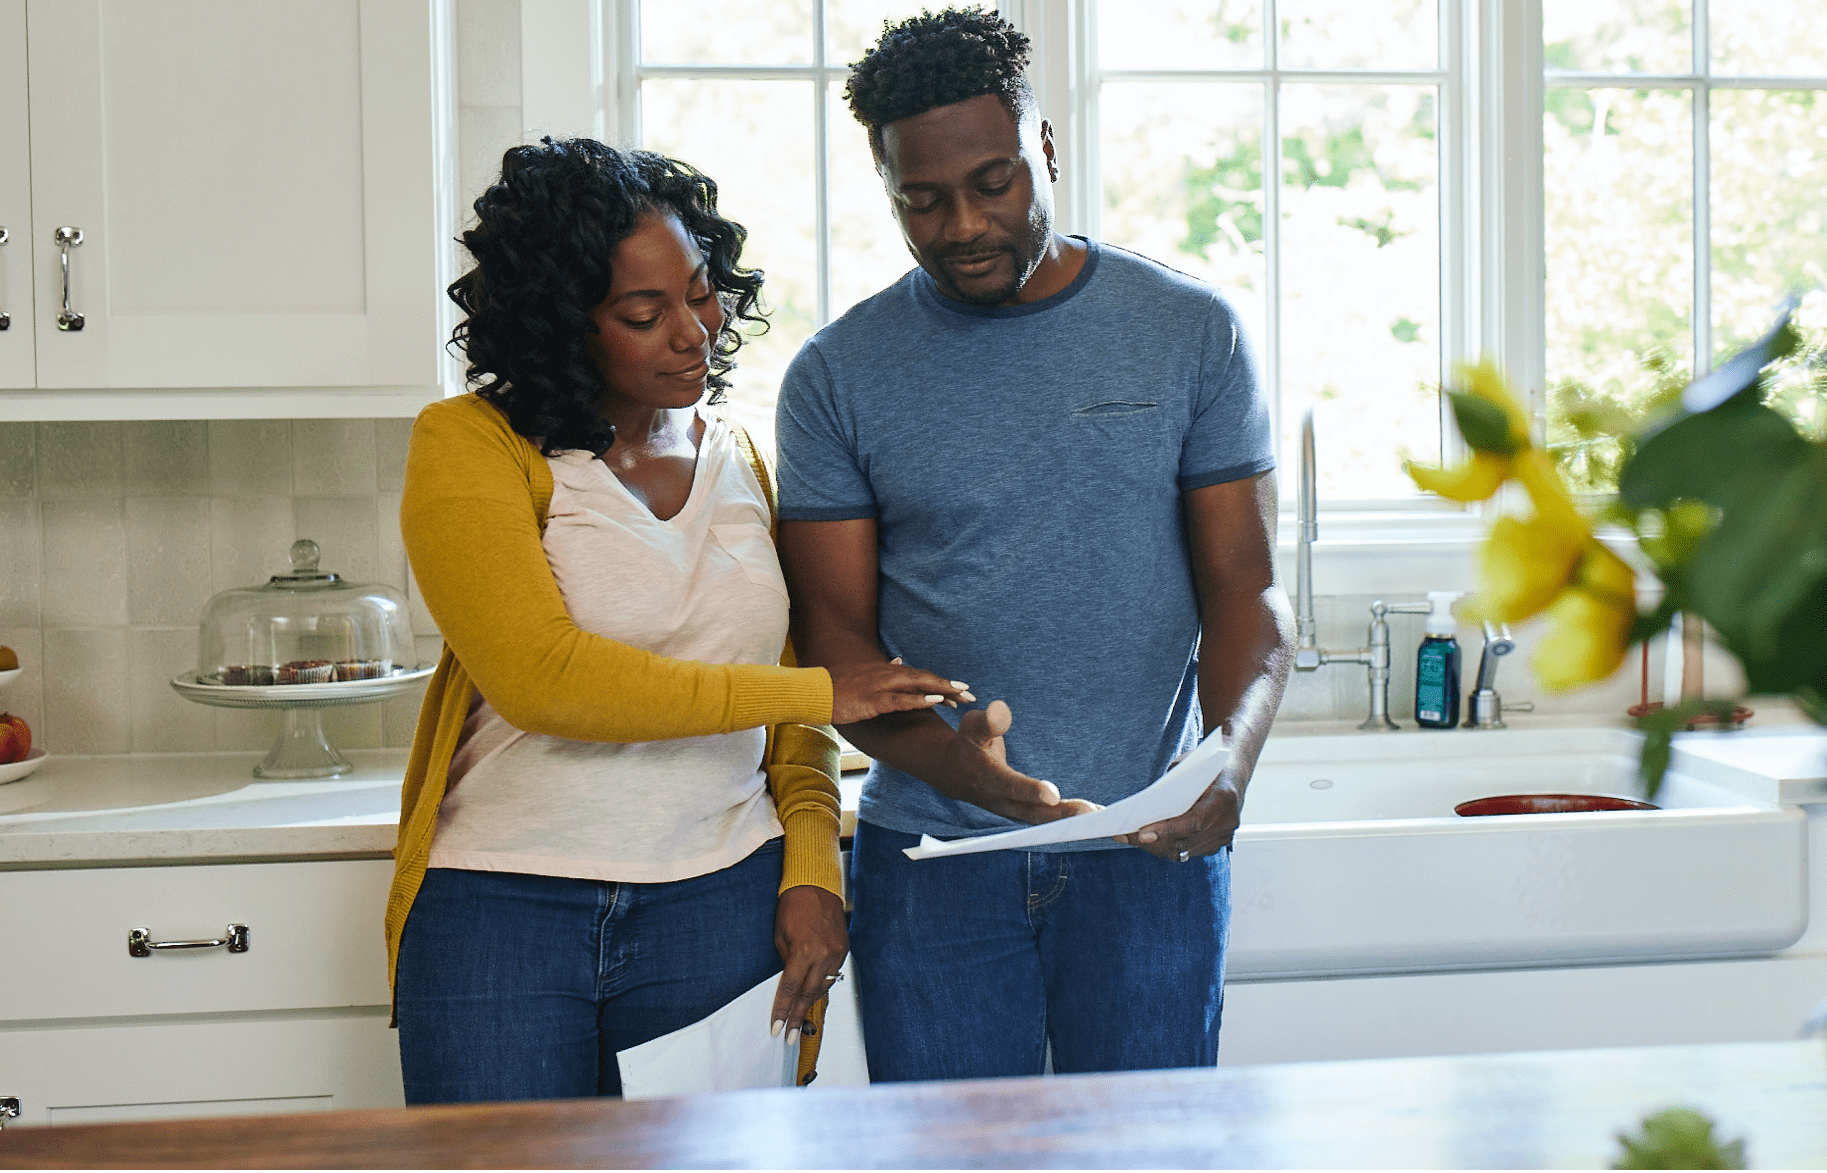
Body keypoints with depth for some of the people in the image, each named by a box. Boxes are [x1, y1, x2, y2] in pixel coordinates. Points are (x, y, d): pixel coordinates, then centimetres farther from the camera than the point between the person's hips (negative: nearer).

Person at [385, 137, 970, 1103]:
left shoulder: (740, 465, 12)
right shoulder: (467, 445, -4)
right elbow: (538, 677, -17)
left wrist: (811, 869, -2)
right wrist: (814, 692, -15)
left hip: (726, 902, 4)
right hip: (502, 910, -3)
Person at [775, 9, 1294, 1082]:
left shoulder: (1192, 332, 2)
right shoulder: (838, 376, 2)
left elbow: (1247, 588, 1)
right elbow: (835, 633, 0)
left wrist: (1228, 762, -19)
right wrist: (943, 755, -21)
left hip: (1149, 853, 0)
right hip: (930, 862, 0)